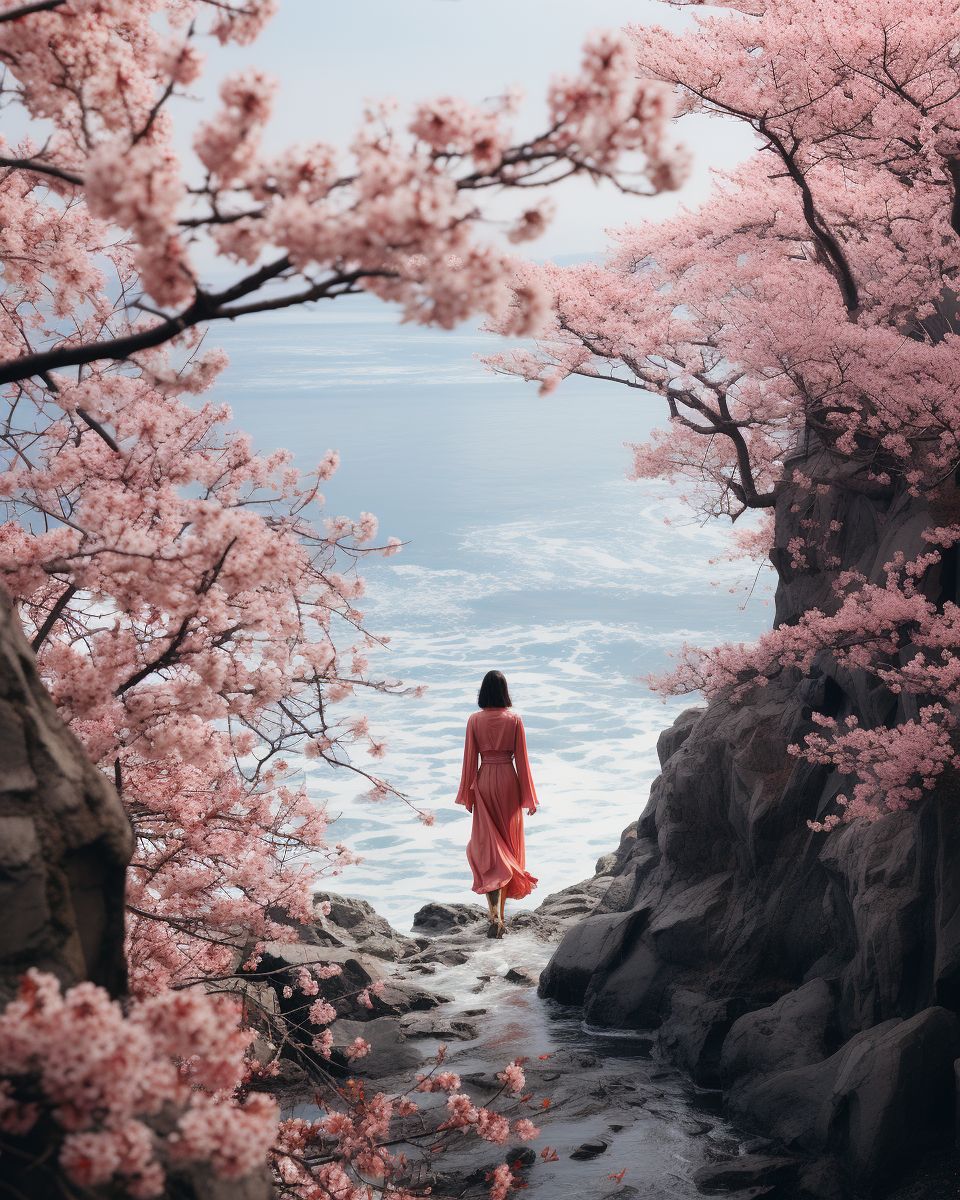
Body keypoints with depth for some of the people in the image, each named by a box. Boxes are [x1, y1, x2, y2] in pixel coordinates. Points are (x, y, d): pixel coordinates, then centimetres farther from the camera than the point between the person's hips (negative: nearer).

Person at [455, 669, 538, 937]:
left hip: (484, 781, 0)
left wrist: (466, 794, 7)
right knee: (507, 843, 12)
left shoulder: (475, 720, -5)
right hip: (508, 780, 0)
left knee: (485, 845, 3)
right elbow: (521, 758, -2)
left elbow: (470, 758, -2)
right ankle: (502, 913, 17)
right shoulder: (514, 719, -5)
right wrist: (528, 796, 5)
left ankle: (495, 914, -16)